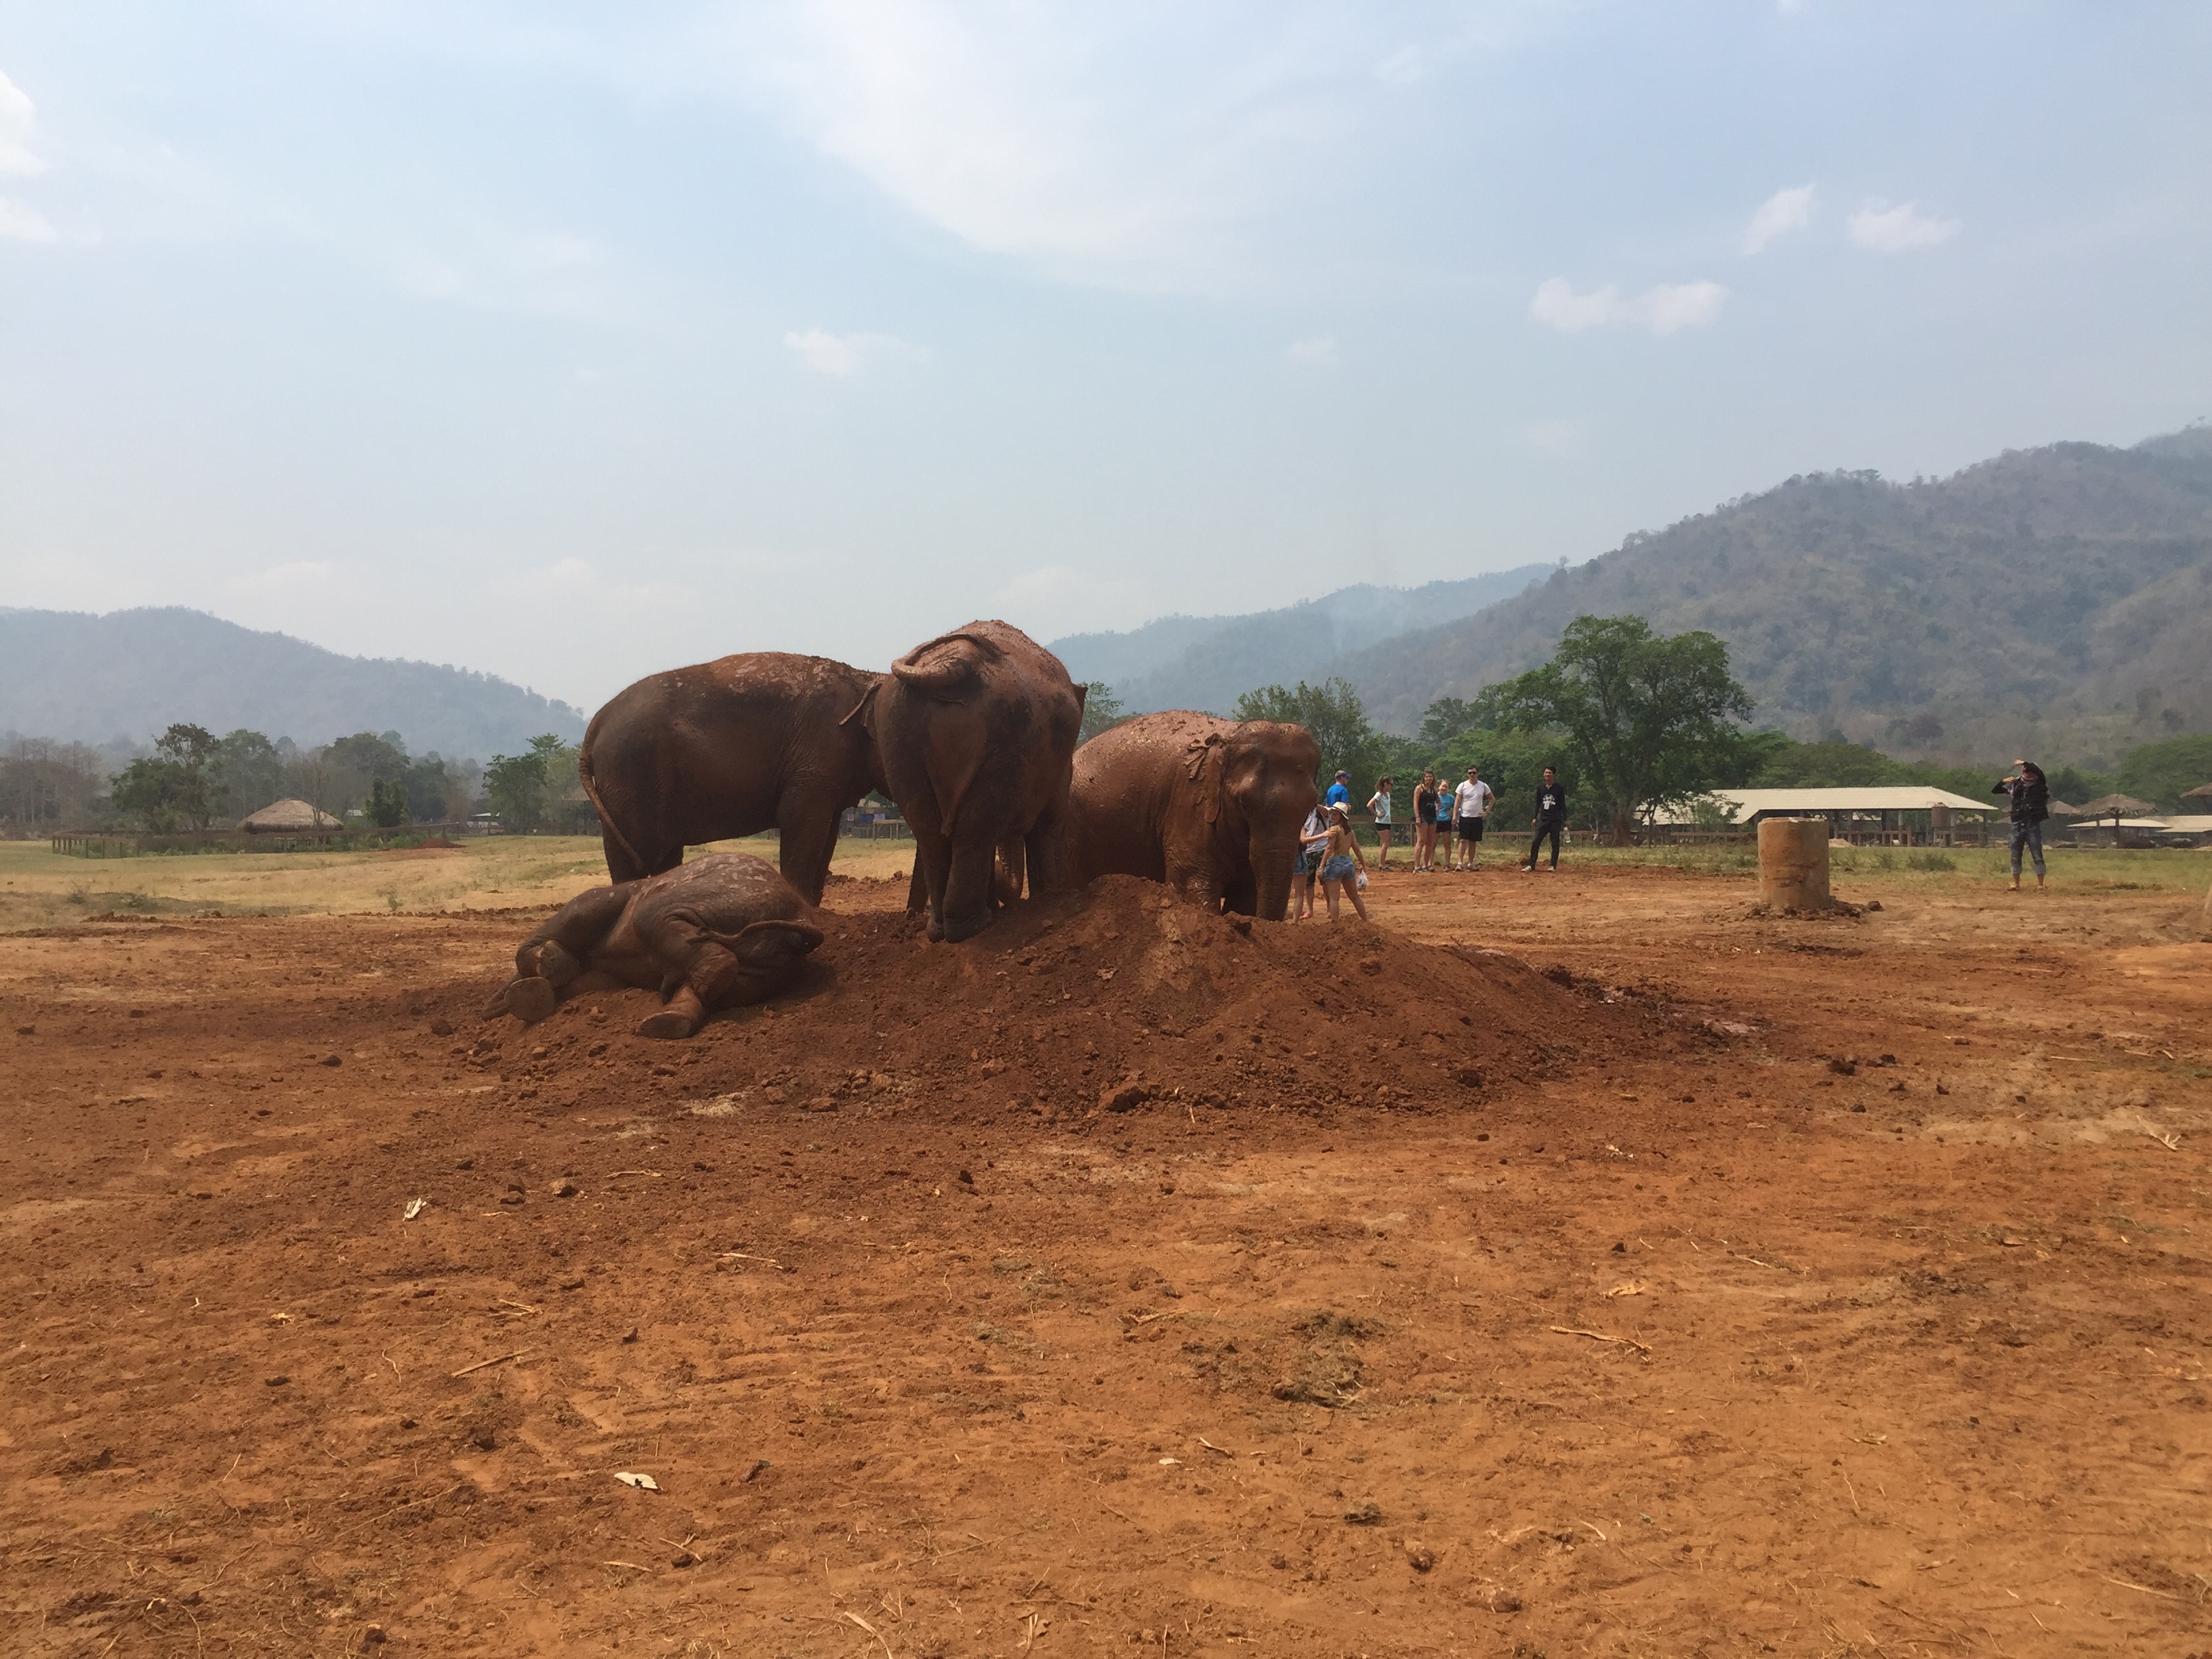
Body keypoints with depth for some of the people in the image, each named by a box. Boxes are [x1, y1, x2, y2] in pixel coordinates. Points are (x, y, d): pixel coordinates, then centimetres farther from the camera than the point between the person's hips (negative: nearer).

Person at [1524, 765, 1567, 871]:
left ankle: (1553, 866, 7)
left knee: (1555, 844, 2)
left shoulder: (1558, 789, -1)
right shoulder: (1540, 788, 8)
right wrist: (1535, 817, 9)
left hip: (1555, 820, -3)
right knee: (1536, 842, -4)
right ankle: (1531, 865, -3)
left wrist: (1565, 820, -5)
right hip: (1543, 819, 3)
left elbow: (1563, 805, 0)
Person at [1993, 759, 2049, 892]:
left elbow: (2039, 772, -21)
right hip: (2017, 826, 4)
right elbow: (1995, 791, 13)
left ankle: (2040, 885, 1)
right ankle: (2016, 884, 17)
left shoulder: (2039, 785, 0)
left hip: (2033, 826, -4)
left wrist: (2024, 763, -18)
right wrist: (2003, 781, -3)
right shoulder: (2015, 785, 10)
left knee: (2038, 856, -3)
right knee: (2015, 857, 8)